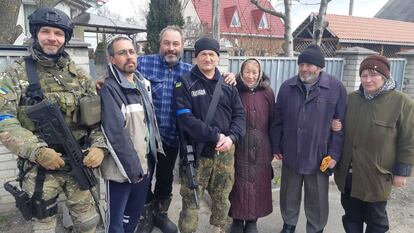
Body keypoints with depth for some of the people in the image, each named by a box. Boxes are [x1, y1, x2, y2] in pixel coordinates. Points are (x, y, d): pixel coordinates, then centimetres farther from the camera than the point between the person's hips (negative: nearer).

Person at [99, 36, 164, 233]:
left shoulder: (143, 83, 8)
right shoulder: (109, 89, -17)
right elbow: (116, 134, -21)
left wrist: (156, 150, 11)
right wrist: (132, 168, -19)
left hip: (145, 162, 7)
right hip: (123, 168, -7)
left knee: (135, 211, 21)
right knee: (116, 217, 10)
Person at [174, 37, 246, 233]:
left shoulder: (228, 84, 9)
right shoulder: (185, 84, -5)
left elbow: (239, 114, 5)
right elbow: (185, 119, -16)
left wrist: (231, 137, -14)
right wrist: (215, 135, -20)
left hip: (225, 152, 4)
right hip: (197, 152, -4)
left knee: (222, 198, 18)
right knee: (191, 200, 5)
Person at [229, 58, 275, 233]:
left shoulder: (267, 93, 1)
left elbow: (272, 121, 5)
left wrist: (273, 147, 5)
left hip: (261, 148, 2)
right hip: (239, 147, -2)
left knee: (258, 184, 11)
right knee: (239, 183, 8)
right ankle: (237, 219, 27)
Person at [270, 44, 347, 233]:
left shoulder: (336, 88, -7)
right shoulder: (287, 87, 1)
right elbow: (277, 120, 5)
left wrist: (334, 154, -9)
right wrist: (276, 147, 4)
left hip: (319, 157, -2)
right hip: (290, 155, 2)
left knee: (317, 200, 13)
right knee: (289, 196, 19)